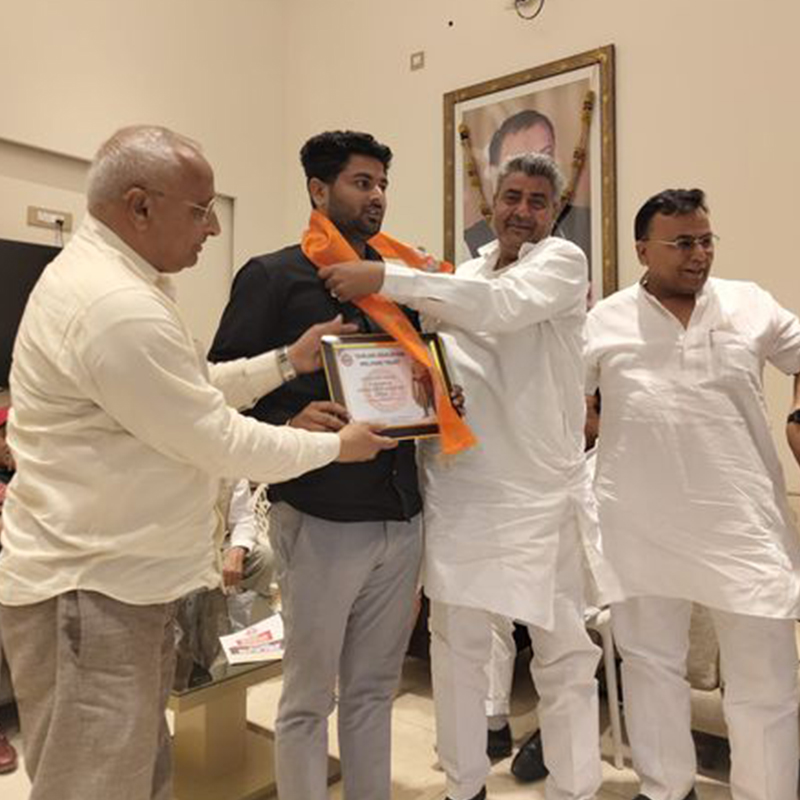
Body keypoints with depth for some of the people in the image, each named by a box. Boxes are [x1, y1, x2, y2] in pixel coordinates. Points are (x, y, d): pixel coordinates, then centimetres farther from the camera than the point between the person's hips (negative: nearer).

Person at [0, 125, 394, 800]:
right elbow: (220, 441, -20)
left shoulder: (94, 272, 10)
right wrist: (338, 445, -6)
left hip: (118, 576, 10)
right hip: (91, 591, -10)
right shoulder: (120, 307, -25)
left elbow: (190, 390, 16)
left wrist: (286, 361, 11)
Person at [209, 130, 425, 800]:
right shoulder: (271, 277, -3)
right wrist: (289, 424, -24)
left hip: (401, 514, 6)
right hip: (321, 516, -5)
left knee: (374, 688, 18)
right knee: (309, 698, 9)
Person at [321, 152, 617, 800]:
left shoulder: (563, 260, -2)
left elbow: (501, 306, -22)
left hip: (543, 489, -4)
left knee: (564, 650, 6)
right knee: (456, 641, 11)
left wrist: (386, 279, -25)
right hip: (459, 485, 4)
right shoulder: (463, 277, 14)